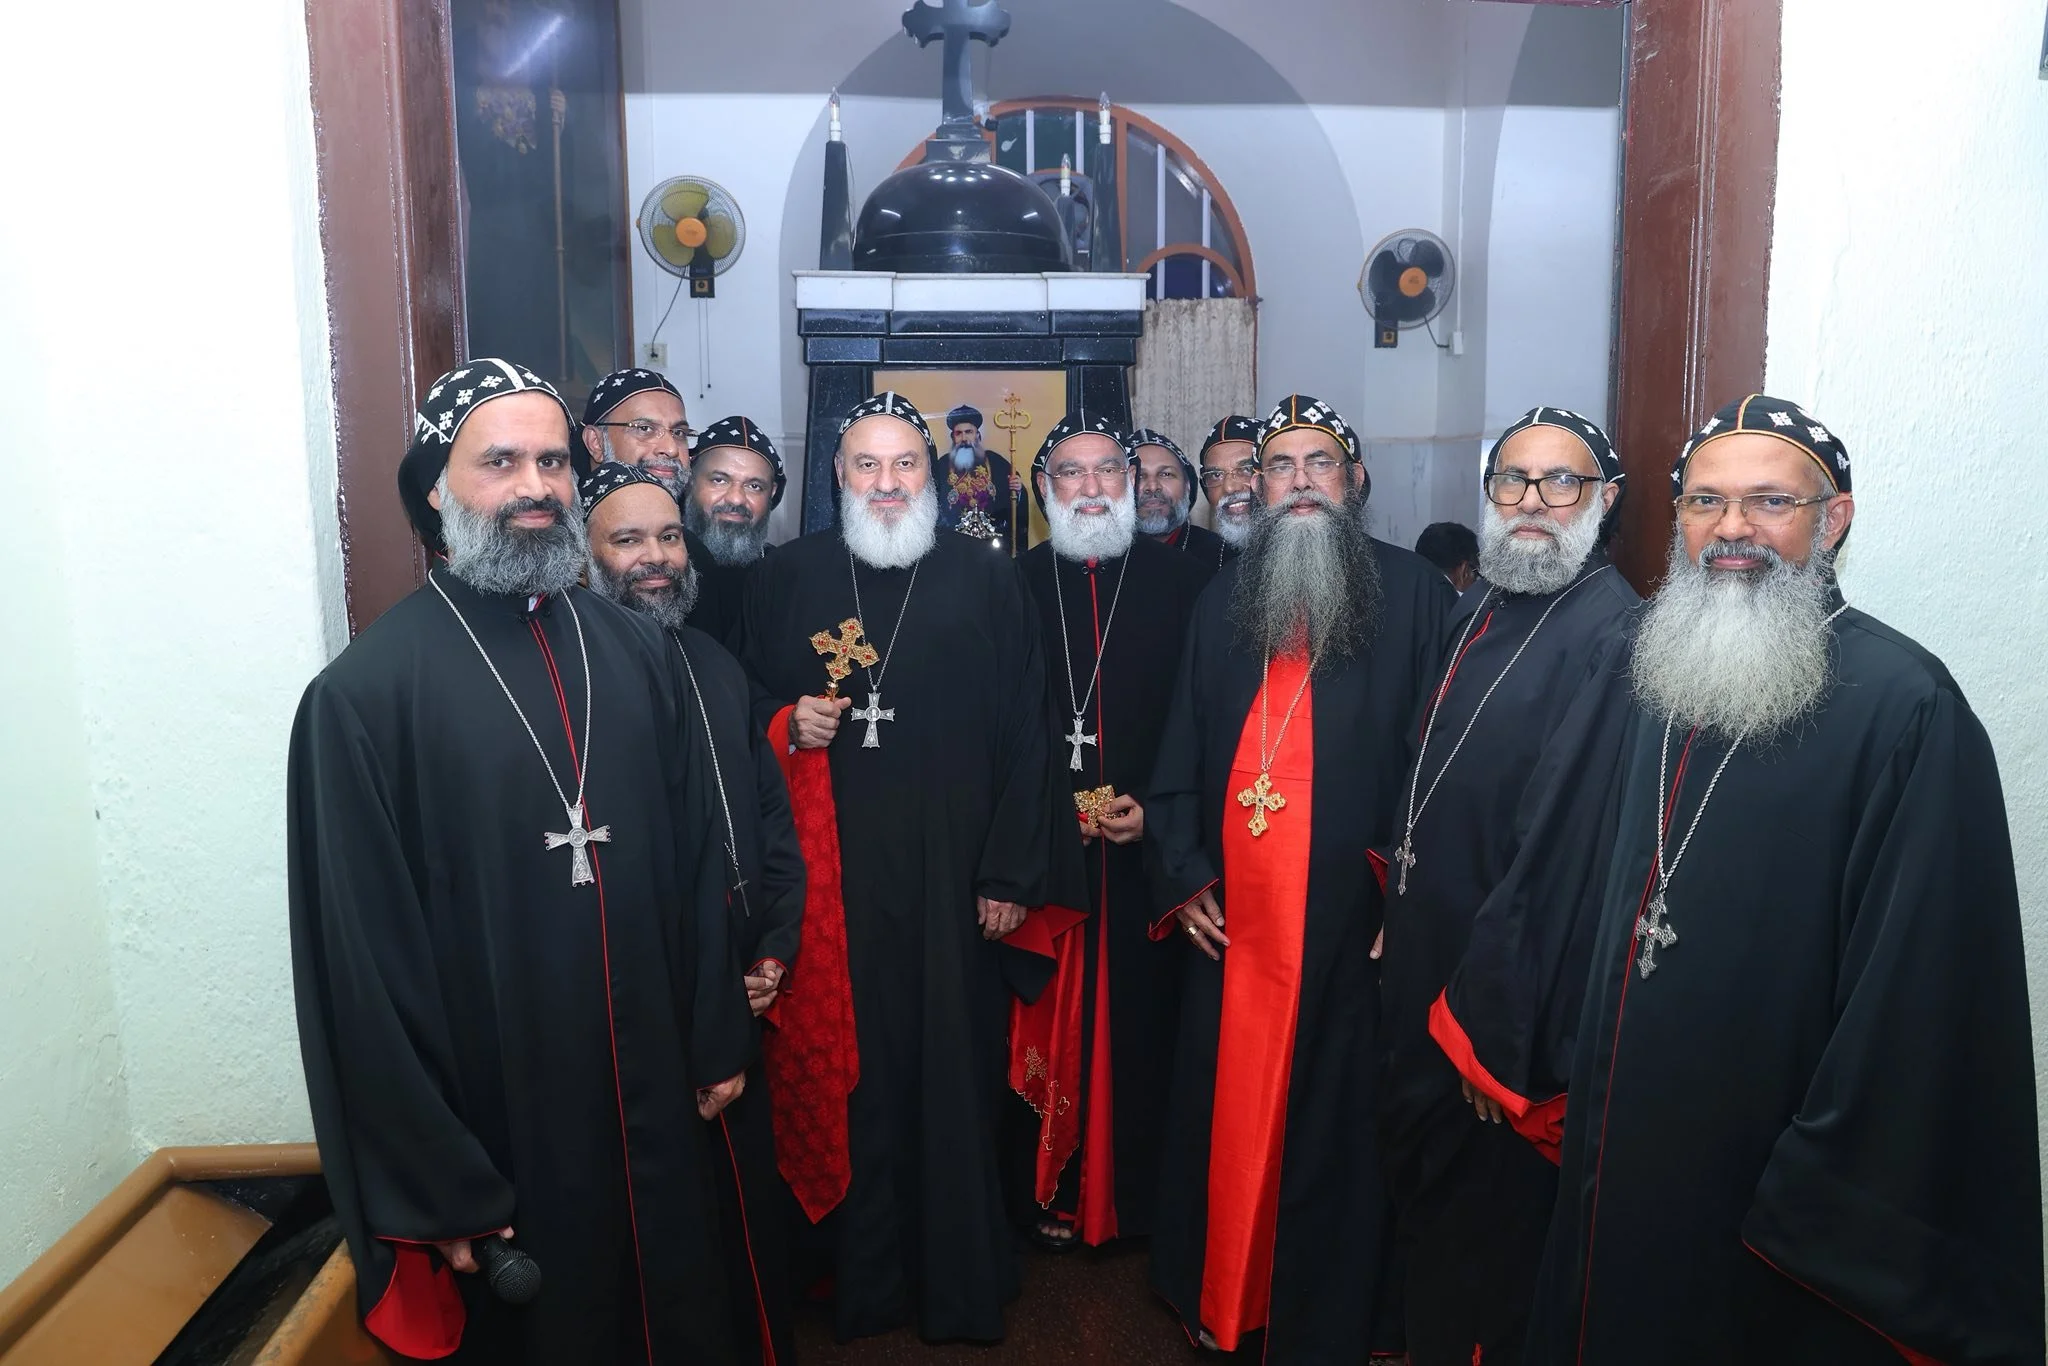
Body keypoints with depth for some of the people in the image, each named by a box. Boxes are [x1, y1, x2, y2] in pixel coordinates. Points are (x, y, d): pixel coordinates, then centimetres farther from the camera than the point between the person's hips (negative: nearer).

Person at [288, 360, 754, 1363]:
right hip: (498, 1131, -4)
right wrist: (435, 1186, -10)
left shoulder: (633, 652, 1)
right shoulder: (364, 694, -14)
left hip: (656, 1103, 4)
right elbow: (361, 963, -13)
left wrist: (717, 1042, 7)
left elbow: (696, 864, 5)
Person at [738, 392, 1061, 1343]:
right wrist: (784, 722, -9)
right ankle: (864, 1277, 28)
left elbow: (1023, 736, -1)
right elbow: (745, 703, 14)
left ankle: (962, 1282, 27)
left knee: (954, 1072, 6)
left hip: (952, 870, -1)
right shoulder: (787, 577, 5)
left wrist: (1011, 872, -5)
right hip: (830, 872, 1)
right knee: (850, 1072, 8)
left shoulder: (985, 578, 2)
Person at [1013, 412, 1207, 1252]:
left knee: (1143, 1018, 4)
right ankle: (1056, 1191, 21)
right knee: (1051, 1019, 4)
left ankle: (1140, 1195, 22)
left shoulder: (1181, 584, 4)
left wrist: (1154, 806, -8)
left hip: (1147, 844, 0)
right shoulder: (1015, 584, 5)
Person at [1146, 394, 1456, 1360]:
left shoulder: (1416, 597, -2)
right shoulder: (1223, 602, 11)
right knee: (1225, 1109, 13)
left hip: (1353, 921, -3)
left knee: (1334, 1129, 8)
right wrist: (1180, 874, 4)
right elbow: (1179, 754, 12)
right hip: (1231, 919, 4)